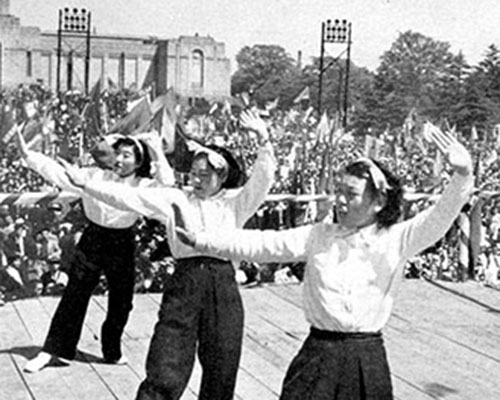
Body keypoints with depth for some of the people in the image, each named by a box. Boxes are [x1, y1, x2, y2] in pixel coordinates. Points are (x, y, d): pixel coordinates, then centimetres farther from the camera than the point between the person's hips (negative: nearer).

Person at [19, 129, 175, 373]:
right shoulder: (96, 176, -5)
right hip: (92, 241, 0)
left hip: (122, 246, 1)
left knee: (121, 302, 10)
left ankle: (112, 351, 32)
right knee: (73, 298, 3)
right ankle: (51, 351, 13)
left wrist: (157, 153, -23)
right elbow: (59, 173, -7)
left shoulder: (143, 186, -6)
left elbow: (166, 183, -24)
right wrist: (28, 156, -14)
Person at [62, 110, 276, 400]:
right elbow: (128, 196, 3)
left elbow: (263, 179, -4)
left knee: (221, 374, 10)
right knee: (164, 375, -4)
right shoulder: (175, 199, 10)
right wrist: (85, 184, -6)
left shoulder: (235, 202, 9)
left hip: (223, 286, 1)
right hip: (183, 285, -1)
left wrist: (264, 140, -18)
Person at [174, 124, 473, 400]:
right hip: (317, 354, 1)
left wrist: (463, 176, -32)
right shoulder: (319, 236, 3)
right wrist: (200, 239, -8)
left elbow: (438, 220, -14)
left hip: (367, 359, -1)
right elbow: (263, 244, -1)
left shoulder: (395, 240, -2)